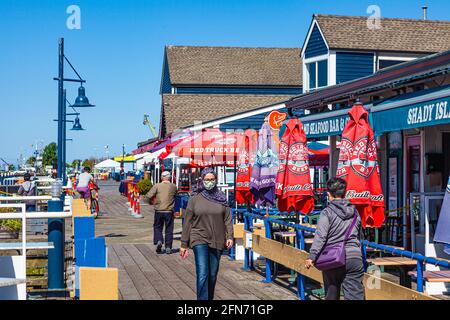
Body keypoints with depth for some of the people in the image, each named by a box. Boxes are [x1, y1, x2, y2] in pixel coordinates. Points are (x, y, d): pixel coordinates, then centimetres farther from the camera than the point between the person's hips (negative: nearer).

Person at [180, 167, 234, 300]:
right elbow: (187, 222, 3)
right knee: (202, 275, -13)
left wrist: (230, 236, -8)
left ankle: (210, 298, 27)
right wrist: (184, 244, 2)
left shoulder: (221, 199, 7)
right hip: (199, 240, -2)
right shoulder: (195, 199, 2)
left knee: (213, 275, 11)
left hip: (217, 242, 2)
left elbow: (228, 219, 6)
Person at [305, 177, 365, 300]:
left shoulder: (327, 212, -5)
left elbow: (320, 236, -15)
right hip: (354, 257, 3)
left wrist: (312, 257, -17)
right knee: (355, 295, -1)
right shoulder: (355, 211, 11)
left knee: (331, 295, 12)